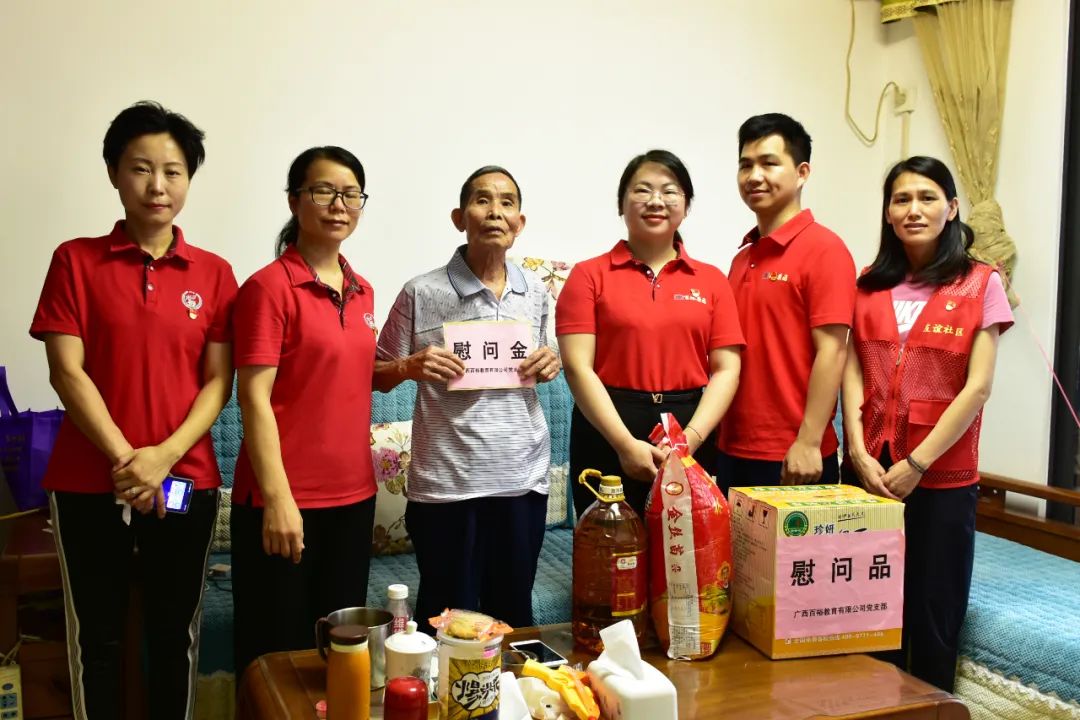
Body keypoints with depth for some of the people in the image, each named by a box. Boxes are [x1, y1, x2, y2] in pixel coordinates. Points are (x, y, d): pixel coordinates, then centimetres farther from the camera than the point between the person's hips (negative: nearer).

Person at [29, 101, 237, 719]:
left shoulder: (214, 273, 3)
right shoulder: (76, 260, 0)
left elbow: (218, 380, -1)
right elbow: (66, 371, -6)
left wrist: (165, 456, -15)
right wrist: (126, 459, -15)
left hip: (187, 481, 1)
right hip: (89, 484, -1)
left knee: (176, 634, 12)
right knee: (96, 637, 11)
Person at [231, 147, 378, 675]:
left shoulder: (362, 291, 10)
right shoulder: (269, 286, -10)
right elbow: (254, 398, -15)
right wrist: (278, 497, -19)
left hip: (353, 493, 7)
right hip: (286, 497, -6)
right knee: (277, 652, 7)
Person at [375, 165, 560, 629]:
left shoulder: (535, 291, 6)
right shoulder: (422, 293, -6)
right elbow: (379, 377, 3)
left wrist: (549, 364, -1)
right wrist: (412, 366, -17)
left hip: (523, 477, 4)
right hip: (446, 484, -3)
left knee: (515, 615, 17)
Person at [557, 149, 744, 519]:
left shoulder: (711, 280, 9)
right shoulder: (589, 275, 2)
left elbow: (726, 370, 3)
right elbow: (578, 367, -6)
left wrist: (690, 439, -12)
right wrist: (626, 444, -16)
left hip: (691, 445, 2)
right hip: (607, 440, -2)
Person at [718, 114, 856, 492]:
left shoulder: (824, 249, -9)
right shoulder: (743, 257, 11)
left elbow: (831, 352, -15)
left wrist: (808, 443, -18)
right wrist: (718, 435, 9)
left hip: (792, 456, -7)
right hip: (733, 449, 7)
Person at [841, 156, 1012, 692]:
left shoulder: (981, 284, -1)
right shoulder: (869, 285, 9)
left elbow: (978, 387, -7)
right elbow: (852, 373, 4)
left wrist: (916, 463, -12)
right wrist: (859, 452, -9)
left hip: (942, 476, -3)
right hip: (869, 471, 3)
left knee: (933, 616, 6)